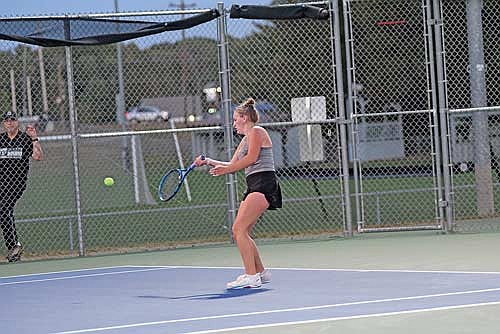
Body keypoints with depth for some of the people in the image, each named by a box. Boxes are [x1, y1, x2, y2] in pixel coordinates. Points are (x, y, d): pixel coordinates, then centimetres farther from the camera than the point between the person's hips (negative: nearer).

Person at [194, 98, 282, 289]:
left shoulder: (256, 131, -2)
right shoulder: (245, 139, 26)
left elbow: (251, 158, -13)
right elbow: (233, 165, 31)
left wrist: (225, 170, -8)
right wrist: (209, 162, 24)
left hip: (264, 184, -10)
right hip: (254, 187, 10)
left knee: (239, 228, -18)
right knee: (239, 232, 8)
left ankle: (251, 276, -21)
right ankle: (260, 273, 18)